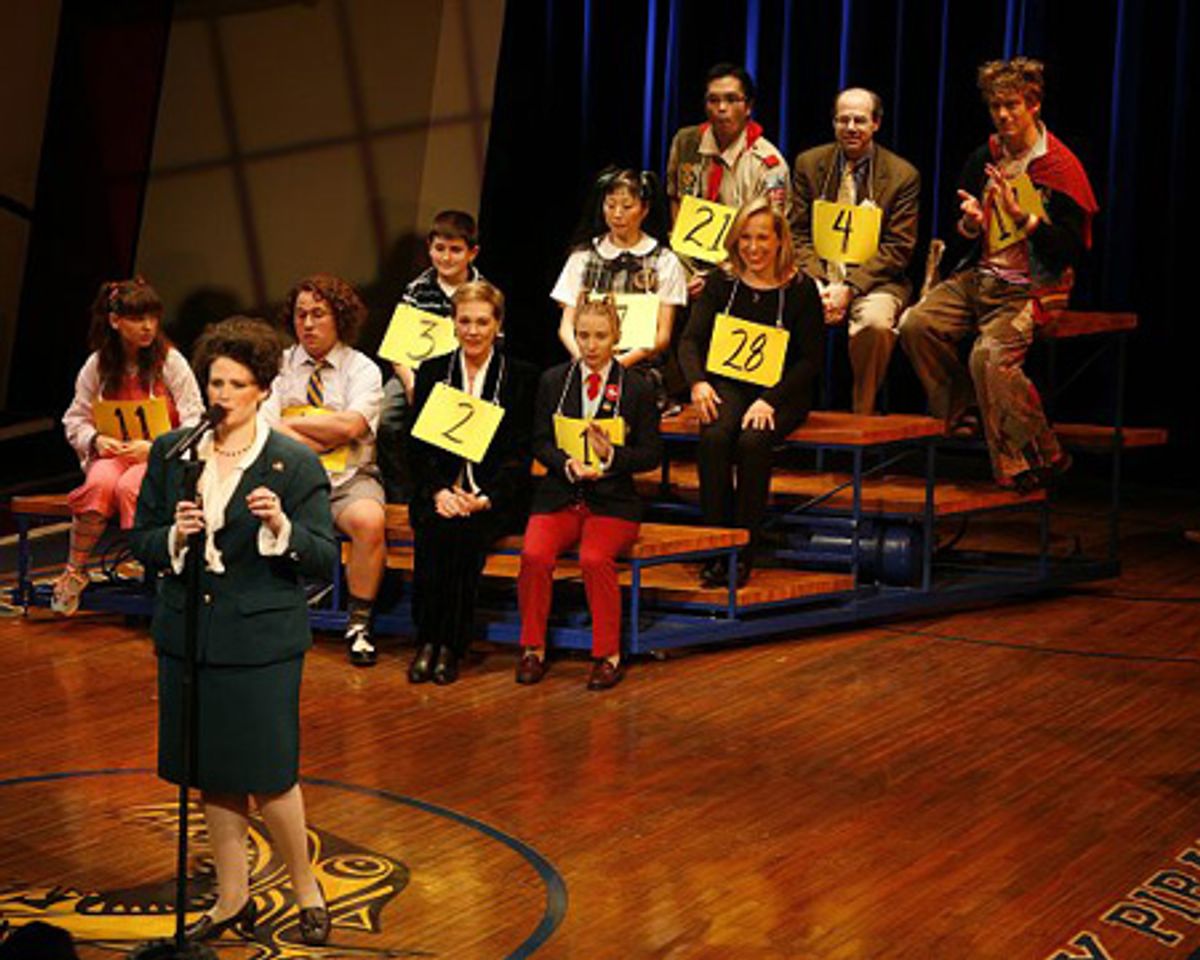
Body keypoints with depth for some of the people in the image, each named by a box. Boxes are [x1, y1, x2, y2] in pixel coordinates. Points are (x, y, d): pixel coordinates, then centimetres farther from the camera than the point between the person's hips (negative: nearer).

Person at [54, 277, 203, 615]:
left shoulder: (170, 361, -3)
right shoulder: (98, 365, 5)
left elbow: (195, 424, -7)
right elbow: (75, 420, 12)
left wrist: (153, 447, -20)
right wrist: (96, 440, -10)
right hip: (111, 453, 2)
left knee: (130, 486, -36)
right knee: (100, 483, -33)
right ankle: (74, 570, -21)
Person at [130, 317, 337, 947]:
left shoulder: (296, 465, -6)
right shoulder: (170, 453, 5)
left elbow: (325, 559, -6)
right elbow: (141, 541, 8)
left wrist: (281, 526, -24)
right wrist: (175, 536, -13)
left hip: (261, 640, -4)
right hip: (188, 633, 4)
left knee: (266, 773, -2)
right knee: (210, 773, 12)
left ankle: (305, 886, 22)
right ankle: (233, 899, 27)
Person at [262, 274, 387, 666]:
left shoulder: (362, 369, 4)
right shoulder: (280, 366, 10)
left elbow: (350, 426, -13)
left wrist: (292, 423, -5)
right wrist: (326, 437, -10)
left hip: (349, 480, -2)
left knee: (370, 521, -34)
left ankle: (359, 623, -16)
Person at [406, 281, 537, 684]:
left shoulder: (521, 377, 6)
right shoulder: (432, 372, 13)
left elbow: (520, 453, 0)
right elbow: (417, 445, 6)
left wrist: (485, 498, -16)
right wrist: (438, 492, -12)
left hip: (496, 496, -2)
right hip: (438, 490, 2)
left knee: (466, 530, -32)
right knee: (434, 528, -31)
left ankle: (451, 646, -25)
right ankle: (427, 641, -23)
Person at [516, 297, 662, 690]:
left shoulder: (636, 388, 5)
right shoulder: (553, 380, 10)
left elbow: (651, 453, 3)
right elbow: (539, 442, 6)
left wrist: (611, 456, -16)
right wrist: (568, 464, -14)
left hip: (612, 499, -2)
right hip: (559, 495, 2)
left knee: (594, 558, -31)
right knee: (534, 555, -27)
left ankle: (608, 655, -14)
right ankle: (532, 648, -9)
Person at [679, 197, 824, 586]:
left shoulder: (800, 289, -2)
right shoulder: (721, 284, 6)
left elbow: (810, 360, -4)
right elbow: (691, 340, 3)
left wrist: (770, 400, -18)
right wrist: (698, 382, -19)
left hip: (781, 393, -2)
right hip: (727, 385, 2)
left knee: (753, 441, -33)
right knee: (714, 437, -31)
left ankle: (745, 551, -23)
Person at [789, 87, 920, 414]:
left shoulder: (902, 175, 0)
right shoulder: (808, 164, 9)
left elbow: (898, 249, -3)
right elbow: (798, 234, 8)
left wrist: (849, 287, -16)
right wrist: (817, 285, -11)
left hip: (874, 279, -2)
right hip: (818, 274, 2)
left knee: (875, 321, -35)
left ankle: (862, 413, -14)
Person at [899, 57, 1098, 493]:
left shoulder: (1061, 167, -7)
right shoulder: (983, 160, 11)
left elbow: (1073, 249, -13)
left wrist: (1022, 217, -23)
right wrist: (970, 223, -5)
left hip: (1032, 286, -6)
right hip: (979, 275, 6)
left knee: (989, 354, -30)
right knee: (915, 324, -17)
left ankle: (1036, 458, -14)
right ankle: (963, 416, 2)